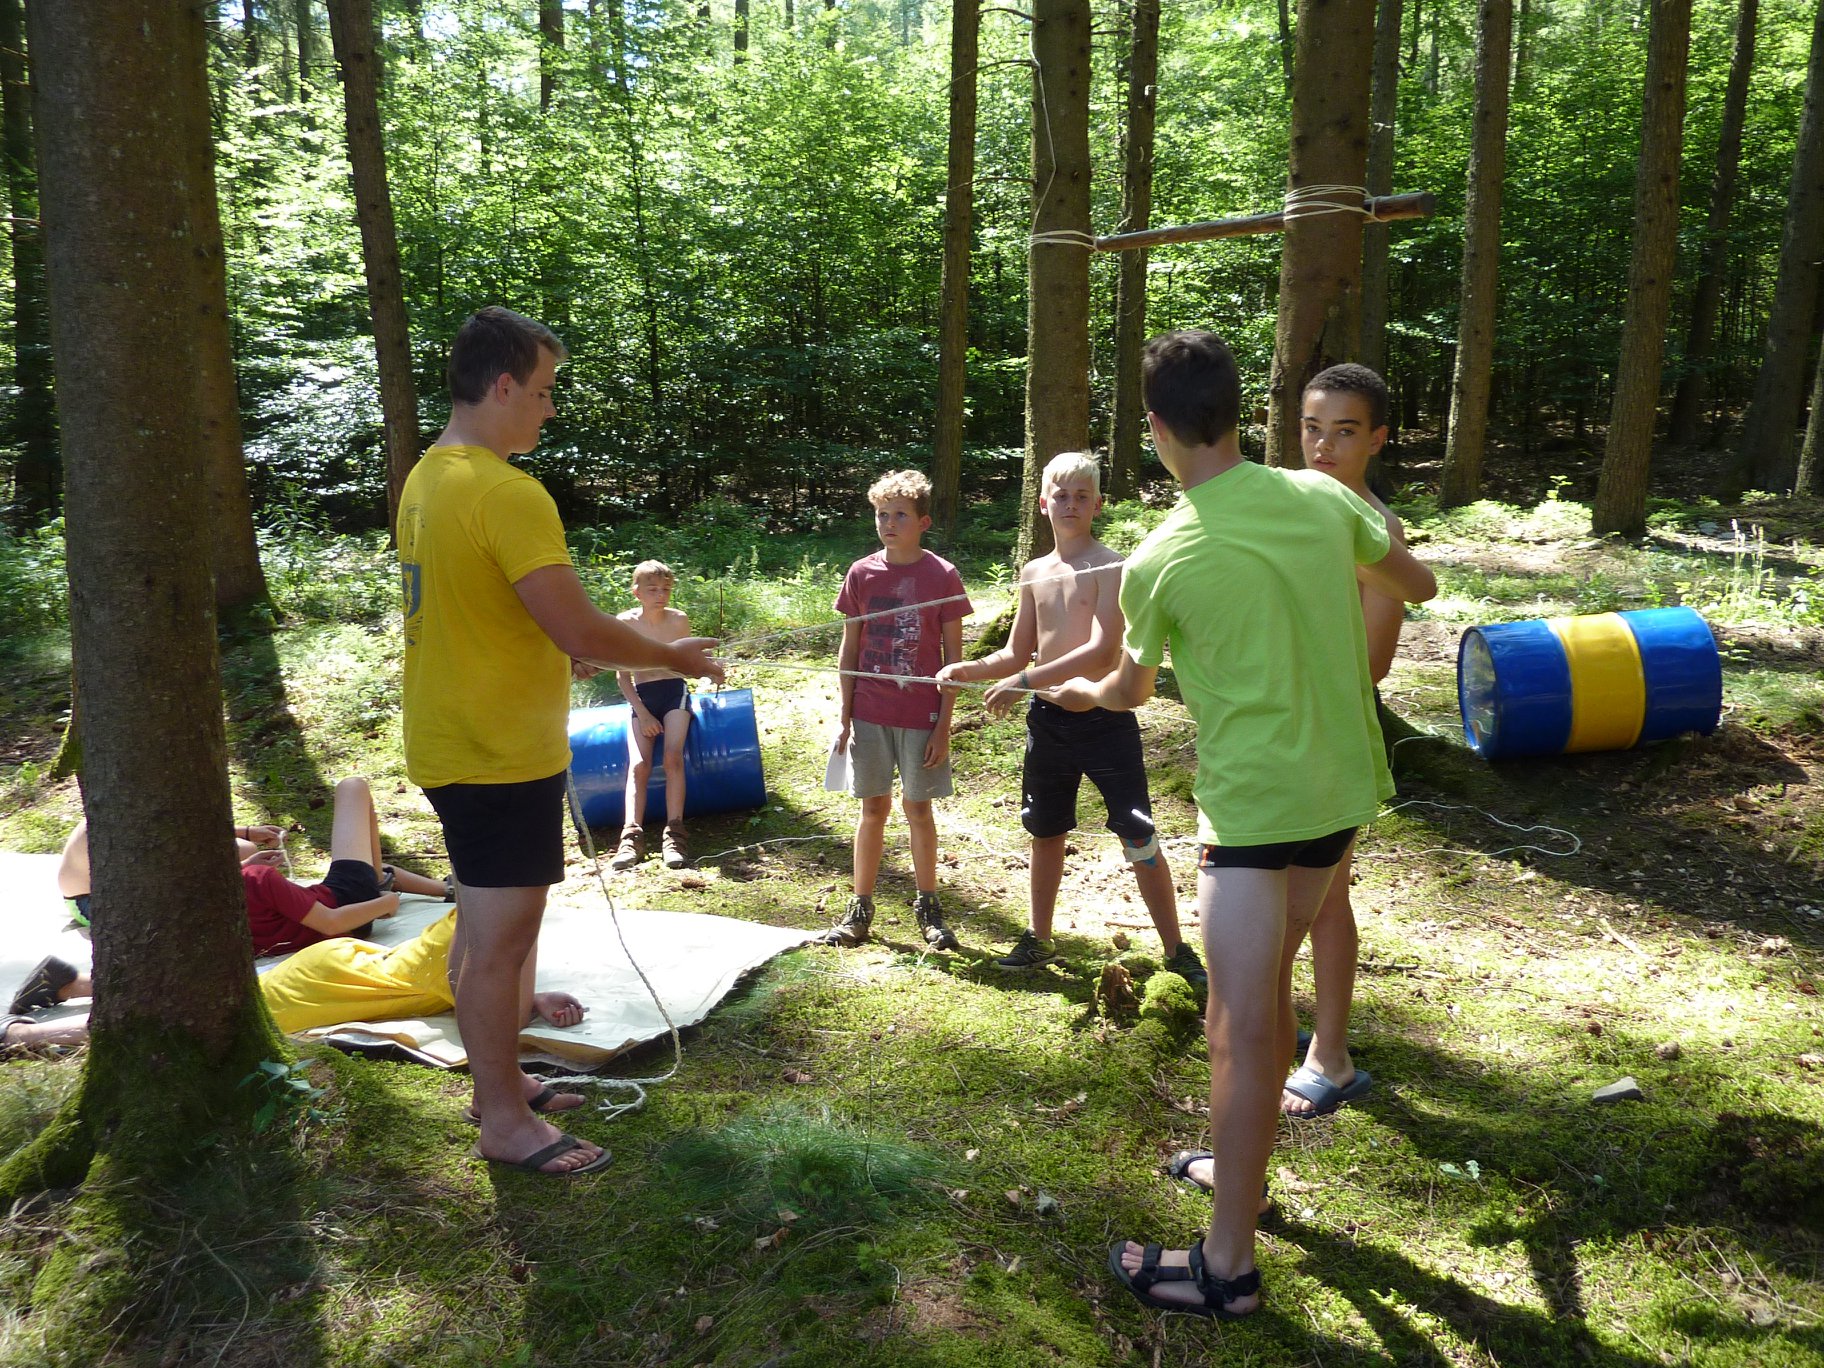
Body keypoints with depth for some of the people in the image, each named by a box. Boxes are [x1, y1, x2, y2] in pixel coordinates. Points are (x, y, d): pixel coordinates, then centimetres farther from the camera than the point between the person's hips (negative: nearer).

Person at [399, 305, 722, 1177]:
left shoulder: (427, 480, 9)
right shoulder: (507, 494, -22)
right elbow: (580, 629, -25)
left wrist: (558, 652, 20)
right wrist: (671, 657, -10)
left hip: (453, 743, 10)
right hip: (501, 755, -10)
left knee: (481, 927, 20)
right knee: (502, 939, 1)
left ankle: (495, 1081, 35)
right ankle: (505, 1121, 15)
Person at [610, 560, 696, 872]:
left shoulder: (679, 621, -1)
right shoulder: (625, 623, -4)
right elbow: (623, 675, 0)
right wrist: (643, 714, -7)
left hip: (674, 691, 0)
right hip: (640, 696, 0)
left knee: (673, 756, -23)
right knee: (639, 764, -19)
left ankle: (674, 834, -25)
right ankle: (632, 835, -25)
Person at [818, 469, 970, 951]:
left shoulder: (942, 576, -5)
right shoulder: (861, 574, 1)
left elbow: (953, 656, -3)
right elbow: (849, 650, 7)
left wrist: (944, 724, -6)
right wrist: (845, 717, 4)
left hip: (921, 716, -2)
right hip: (870, 713, 2)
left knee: (918, 807, 7)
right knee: (874, 807, 9)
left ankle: (927, 906, 22)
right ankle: (860, 907, 19)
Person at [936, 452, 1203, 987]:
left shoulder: (1110, 567, -10)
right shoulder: (1033, 572, 9)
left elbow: (1103, 650, -22)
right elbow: (1017, 653, 16)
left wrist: (1025, 681, -26)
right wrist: (971, 669, -4)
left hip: (1103, 718, -6)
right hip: (1048, 720, 6)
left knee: (1138, 836, -3)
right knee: (1045, 832, 17)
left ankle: (1177, 950, 10)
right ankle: (1038, 940, 33)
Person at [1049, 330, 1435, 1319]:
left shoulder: (1159, 561, -12)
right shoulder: (1321, 498, -1)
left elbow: (1129, 690, 6)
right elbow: (1419, 587, 16)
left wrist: (1076, 692, 28)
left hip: (1253, 804, -6)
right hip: (1343, 791, 6)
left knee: (1238, 1028, 1)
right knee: (1268, 989, 22)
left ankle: (1228, 1266, 10)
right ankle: (1243, 1165, 39)